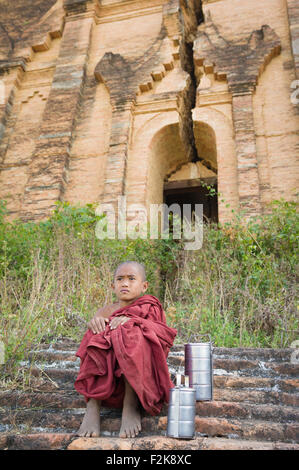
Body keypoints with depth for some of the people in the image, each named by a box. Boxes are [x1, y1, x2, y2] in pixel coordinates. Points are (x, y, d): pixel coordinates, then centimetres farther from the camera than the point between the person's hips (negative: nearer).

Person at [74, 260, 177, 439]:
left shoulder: (151, 308, 7)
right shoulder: (106, 311, 13)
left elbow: (162, 333, -10)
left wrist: (131, 321, -25)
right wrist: (95, 321, -29)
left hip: (139, 376, -2)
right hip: (107, 379, 3)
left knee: (132, 335, -28)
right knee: (97, 335, -23)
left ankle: (131, 404, -25)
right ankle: (92, 406, -26)